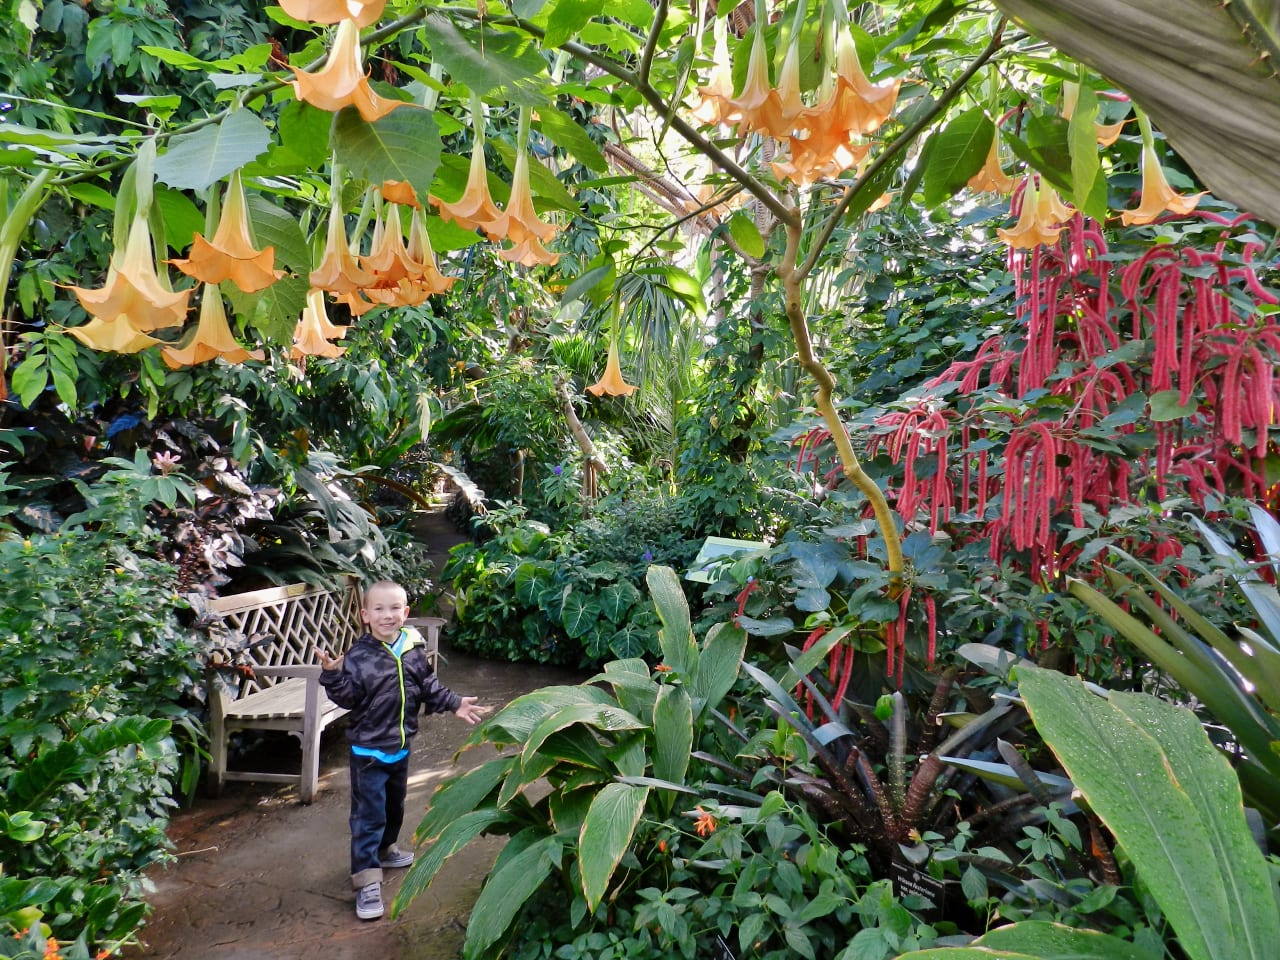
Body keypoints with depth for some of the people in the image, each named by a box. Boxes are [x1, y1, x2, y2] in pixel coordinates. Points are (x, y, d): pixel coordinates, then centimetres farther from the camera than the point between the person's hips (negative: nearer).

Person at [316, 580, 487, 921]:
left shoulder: (414, 651, -3)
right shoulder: (358, 656, -17)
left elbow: (430, 688, 9)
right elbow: (348, 697, -21)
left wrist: (454, 704, 5)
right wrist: (332, 674, -36)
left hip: (401, 746, 6)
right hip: (368, 749, -6)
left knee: (394, 804, 25)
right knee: (368, 813, -2)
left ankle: (385, 848, 48)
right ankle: (367, 880, 6)